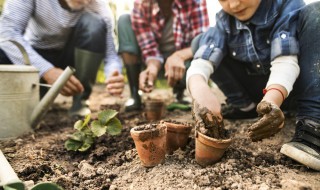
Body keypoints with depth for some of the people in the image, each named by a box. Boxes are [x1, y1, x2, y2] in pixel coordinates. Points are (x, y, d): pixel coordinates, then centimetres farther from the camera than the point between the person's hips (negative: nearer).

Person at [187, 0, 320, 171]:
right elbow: (201, 60, -22)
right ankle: (244, 106, -3)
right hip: (259, 90, 3)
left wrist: (272, 99, -48)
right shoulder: (224, 20, -7)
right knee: (201, 42, -6)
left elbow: (285, 60, -29)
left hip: (291, 86, -2)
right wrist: (199, 87, -44)